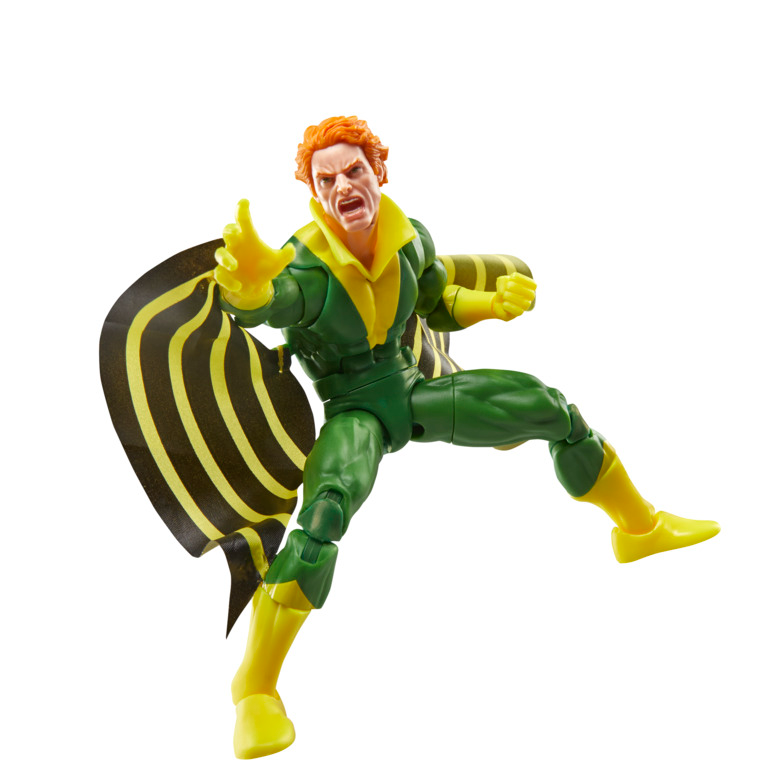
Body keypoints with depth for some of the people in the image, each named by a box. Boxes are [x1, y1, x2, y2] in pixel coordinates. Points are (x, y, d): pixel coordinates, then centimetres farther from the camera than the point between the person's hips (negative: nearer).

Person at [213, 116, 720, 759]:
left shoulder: (410, 237, -9)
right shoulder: (304, 270, -27)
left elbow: (440, 307, 10)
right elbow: (255, 307, -51)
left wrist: (493, 304, -11)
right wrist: (247, 285, -76)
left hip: (413, 392, 6)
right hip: (353, 414, -5)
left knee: (553, 408, 3)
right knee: (325, 510, -34)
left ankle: (640, 525, 28)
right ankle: (256, 689, -24)